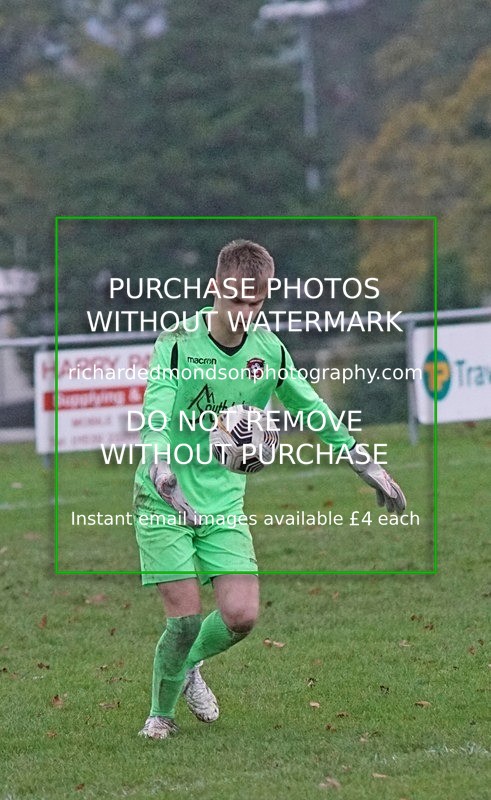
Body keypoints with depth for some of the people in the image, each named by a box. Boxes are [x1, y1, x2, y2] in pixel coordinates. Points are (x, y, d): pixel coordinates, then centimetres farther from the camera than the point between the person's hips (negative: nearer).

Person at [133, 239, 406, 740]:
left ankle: (189, 666, 24)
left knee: (241, 615, -8)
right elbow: (155, 412, -28)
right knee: (184, 618, -9)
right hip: (164, 504, -4)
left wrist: (367, 465, 13)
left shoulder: (268, 349, 0)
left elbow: (312, 409, 13)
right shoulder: (178, 344, -15)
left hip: (225, 504, 4)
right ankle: (161, 713, 16)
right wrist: (161, 469, -47)